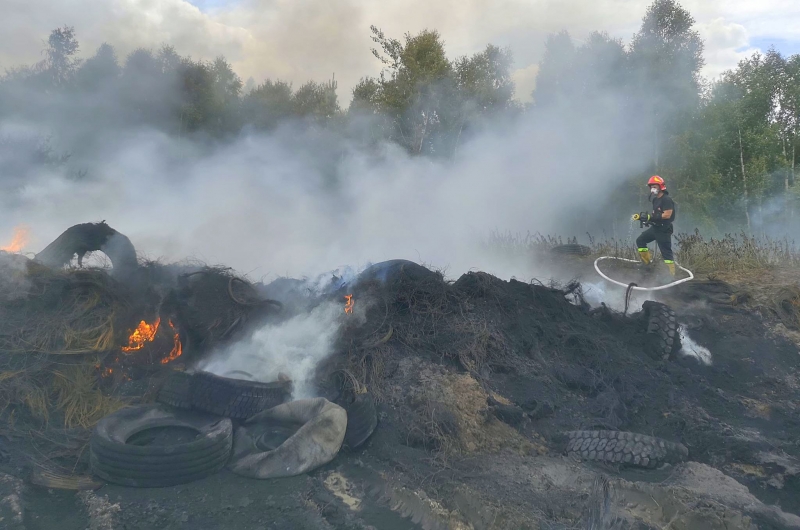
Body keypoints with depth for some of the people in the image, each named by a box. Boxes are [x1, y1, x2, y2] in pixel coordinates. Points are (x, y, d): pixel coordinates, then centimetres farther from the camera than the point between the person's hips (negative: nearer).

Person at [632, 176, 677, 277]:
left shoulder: (667, 200, -15)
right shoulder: (655, 200, 13)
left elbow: (667, 215, -24)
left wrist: (650, 217, -25)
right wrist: (641, 217, 4)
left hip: (664, 230, -9)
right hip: (655, 227, 9)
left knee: (666, 252, -7)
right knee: (640, 240, 9)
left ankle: (672, 274, -1)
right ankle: (648, 263, 16)